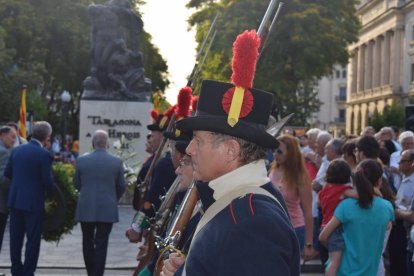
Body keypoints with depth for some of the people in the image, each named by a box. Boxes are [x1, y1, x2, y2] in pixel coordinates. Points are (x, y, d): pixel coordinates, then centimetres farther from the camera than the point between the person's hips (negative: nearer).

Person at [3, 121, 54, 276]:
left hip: (15, 199, 6)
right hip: (33, 202, -6)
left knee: (16, 238, 13)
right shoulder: (44, 154, -14)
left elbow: (7, 173, 9)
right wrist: (46, 187, 8)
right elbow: (48, 181, -14)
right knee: (33, 239, 4)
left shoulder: (16, 150, 4)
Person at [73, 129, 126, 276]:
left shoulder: (81, 160, -5)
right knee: (101, 244, 2)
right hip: (107, 209, -1)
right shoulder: (117, 162, -5)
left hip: (86, 208, 1)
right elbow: (121, 187, 2)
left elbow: (76, 183, 6)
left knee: (88, 242, 15)